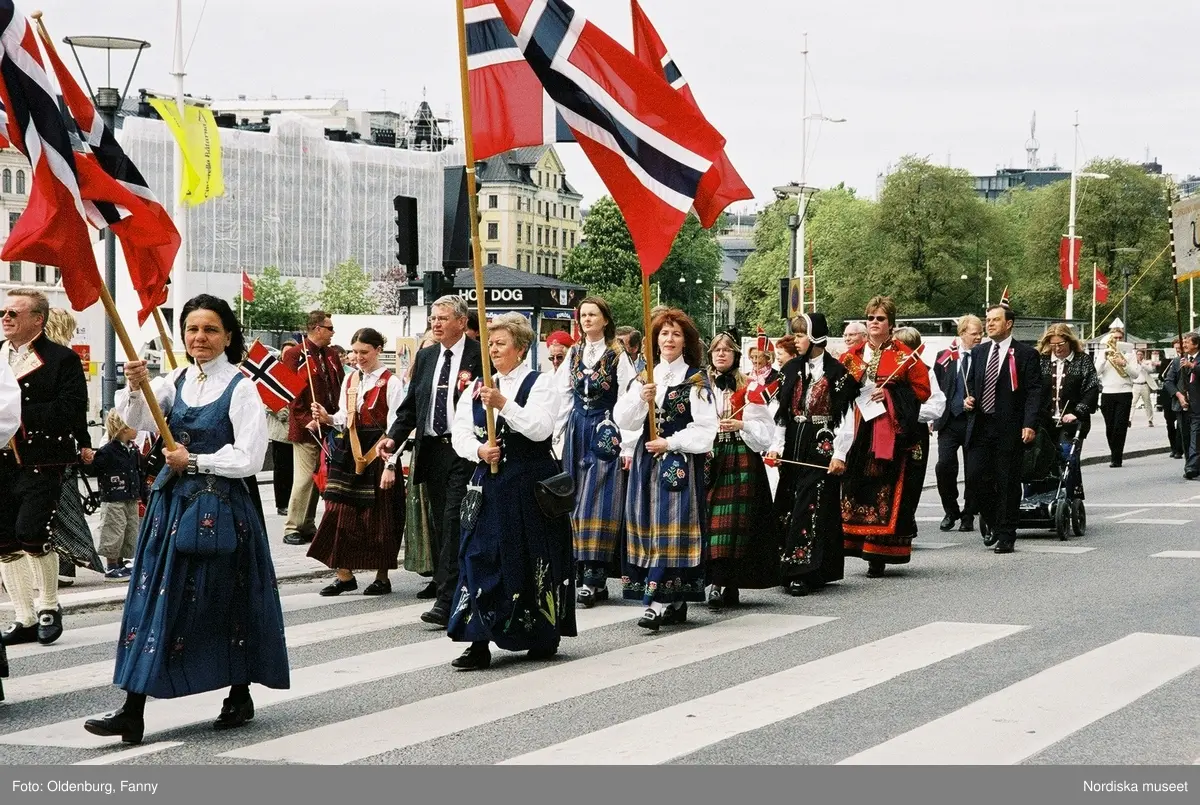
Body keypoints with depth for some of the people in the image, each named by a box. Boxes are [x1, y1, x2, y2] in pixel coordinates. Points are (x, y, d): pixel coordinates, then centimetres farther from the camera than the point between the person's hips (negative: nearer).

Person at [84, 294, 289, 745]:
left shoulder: (240, 388, -7)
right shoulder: (176, 381, 9)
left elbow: (249, 459, -12)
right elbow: (136, 423, -3)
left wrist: (194, 461, -10)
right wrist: (136, 389, -21)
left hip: (221, 507, -5)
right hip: (172, 502, 5)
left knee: (226, 602, 5)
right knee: (153, 599, 0)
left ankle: (240, 696, 24)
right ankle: (133, 711, -2)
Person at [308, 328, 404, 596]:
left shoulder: (390, 382, -7)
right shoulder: (349, 379, 12)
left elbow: (395, 426, -10)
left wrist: (390, 465, -15)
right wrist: (328, 419, -4)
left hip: (378, 453, -6)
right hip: (350, 452, 6)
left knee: (378, 517, 1)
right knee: (341, 514, 1)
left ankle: (382, 577, 12)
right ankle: (344, 574, 9)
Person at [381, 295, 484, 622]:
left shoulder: (480, 355, -5)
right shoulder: (425, 357, 15)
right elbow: (411, 404, 15)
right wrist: (394, 438, 3)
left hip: (464, 451, -6)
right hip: (431, 449, 7)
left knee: (455, 521, -12)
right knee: (438, 521, 14)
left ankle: (446, 601, -15)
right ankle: (442, 580, 27)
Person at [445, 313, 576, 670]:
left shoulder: (540, 384, -3)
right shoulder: (479, 386, 13)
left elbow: (540, 427, -18)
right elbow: (460, 432, 7)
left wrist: (504, 404, -26)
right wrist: (479, 451, -12)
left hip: (531, 486, -5)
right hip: (489, 485, 5)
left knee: (533, 560, 3)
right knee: (480, 558, -2)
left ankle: (544, 637, 18)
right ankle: (479, 643, -2)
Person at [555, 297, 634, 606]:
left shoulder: (617, 356, -3)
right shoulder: (574, 354, 12)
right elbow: (563, 396, 12)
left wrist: (625, 443, -12)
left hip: (605, 432, -5)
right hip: (577, 432, 5)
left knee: (598, 501, -8)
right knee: (576, 499, 4)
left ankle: (593, 577, -9)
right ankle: (586, 573, 9)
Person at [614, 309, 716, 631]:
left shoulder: (696, 379, -1)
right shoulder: (646, 377, 13)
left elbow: (705, 428, -6)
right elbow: (622, 419, 5)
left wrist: (670, 443, -12)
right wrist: (640, 398, -13)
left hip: (680, 462, -5)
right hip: (647, 460, 5)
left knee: (672, 526, -10)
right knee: (648, 525, 4)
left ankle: (661, 601, -15)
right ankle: (675, 604, 11)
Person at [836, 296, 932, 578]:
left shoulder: (904, 356, 3)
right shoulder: (852, 356, 13)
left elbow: (923, 390, 0)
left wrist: (889, 393, -10)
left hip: (892, 434, -3)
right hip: (857, 433, 4)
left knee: (886, 492, -6)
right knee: (857, 489, -2)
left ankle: (879, 556, -4)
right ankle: (870, 553, 5)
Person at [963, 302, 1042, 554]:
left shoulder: (1026, 354, -1)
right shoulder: (978, 352, 15)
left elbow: (1034, 392, -6)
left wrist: (1030, 424, -17)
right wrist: (968, 398, 2)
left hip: (1009, 429, -4)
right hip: (980, 426, 4)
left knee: (1008, 483, 0)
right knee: (975, 477, -3)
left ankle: (1006, 536, 8)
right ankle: (990, 519, 23)